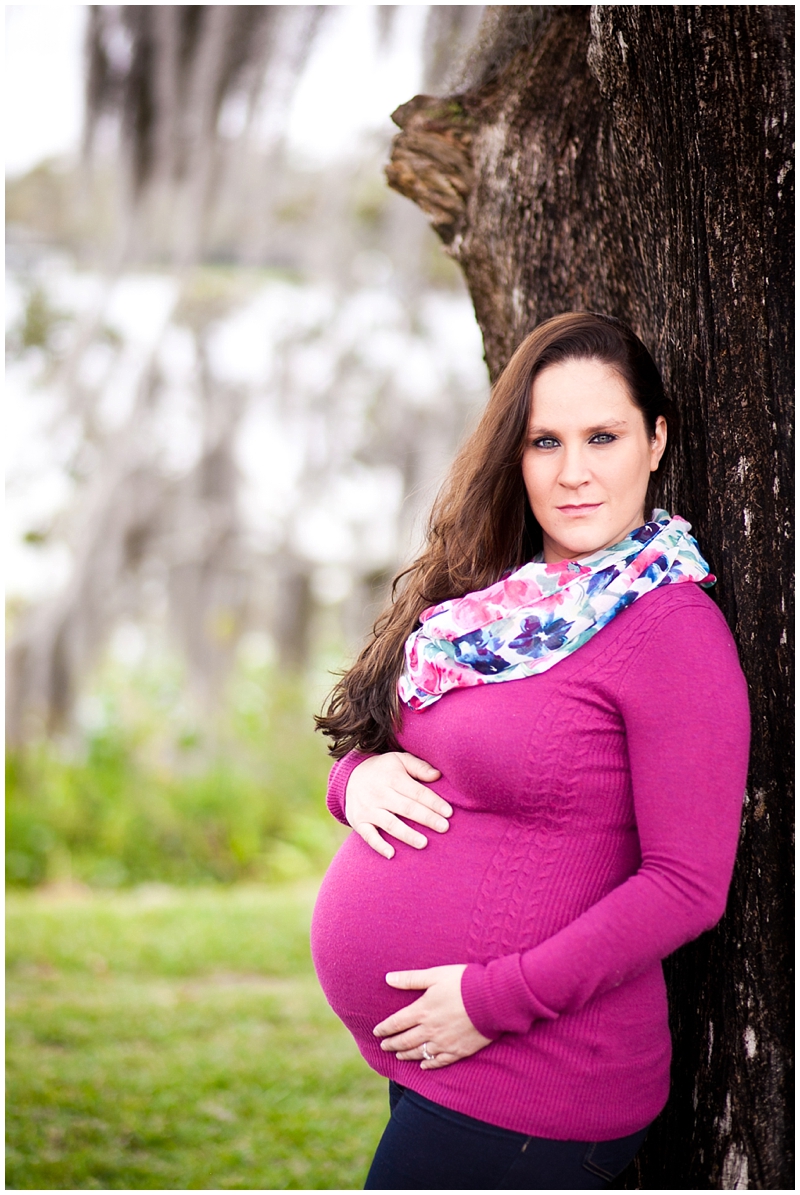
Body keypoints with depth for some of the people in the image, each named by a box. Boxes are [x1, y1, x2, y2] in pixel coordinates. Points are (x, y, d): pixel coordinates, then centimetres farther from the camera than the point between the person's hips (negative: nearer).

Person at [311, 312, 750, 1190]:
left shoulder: (673, 630, -13)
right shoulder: (482, 605, 9)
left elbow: (687, 884, -16)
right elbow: (364, 747, 18)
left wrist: (495, 1000, -18)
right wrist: (360, 776, -5)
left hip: (523, 1091, -7)